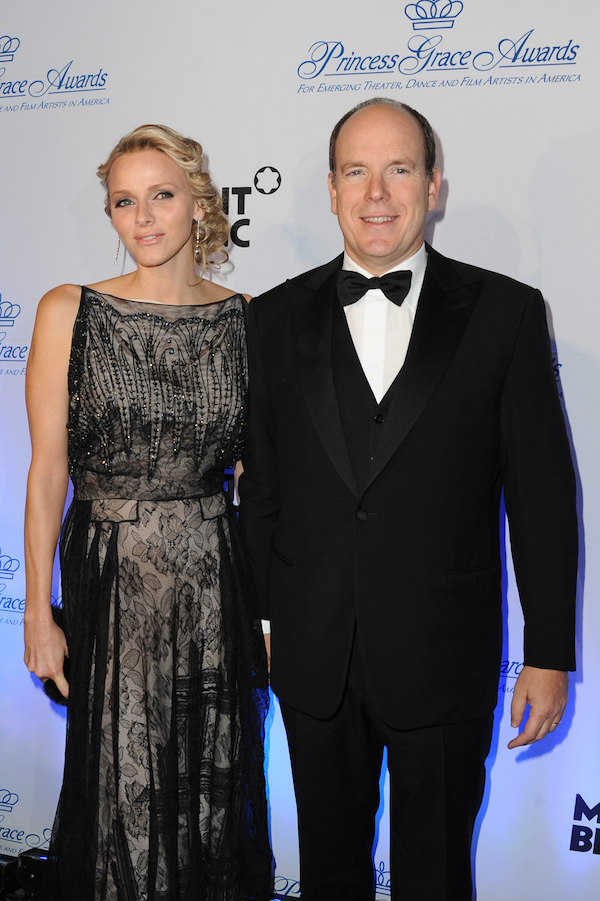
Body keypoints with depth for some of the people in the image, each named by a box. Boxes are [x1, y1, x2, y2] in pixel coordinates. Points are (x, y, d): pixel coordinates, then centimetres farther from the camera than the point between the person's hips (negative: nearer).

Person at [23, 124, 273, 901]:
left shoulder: (247, 318, 1)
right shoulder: (68, 312, -4)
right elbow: (47, 472, -3)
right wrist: (38, 614, -4)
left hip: (217, 582, 2)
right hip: (109, 581, -1)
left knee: (218, 785, 12)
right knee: (119, 787, 8)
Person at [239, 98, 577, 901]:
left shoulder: (504, 313, -5)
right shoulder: (278, 318, 2)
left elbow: (542, 495, -5)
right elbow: (260, 487, 6)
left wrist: (551, 655, -5)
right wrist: (259, 621, 6)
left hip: (444, 657, -2)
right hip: (314, 655, 2)